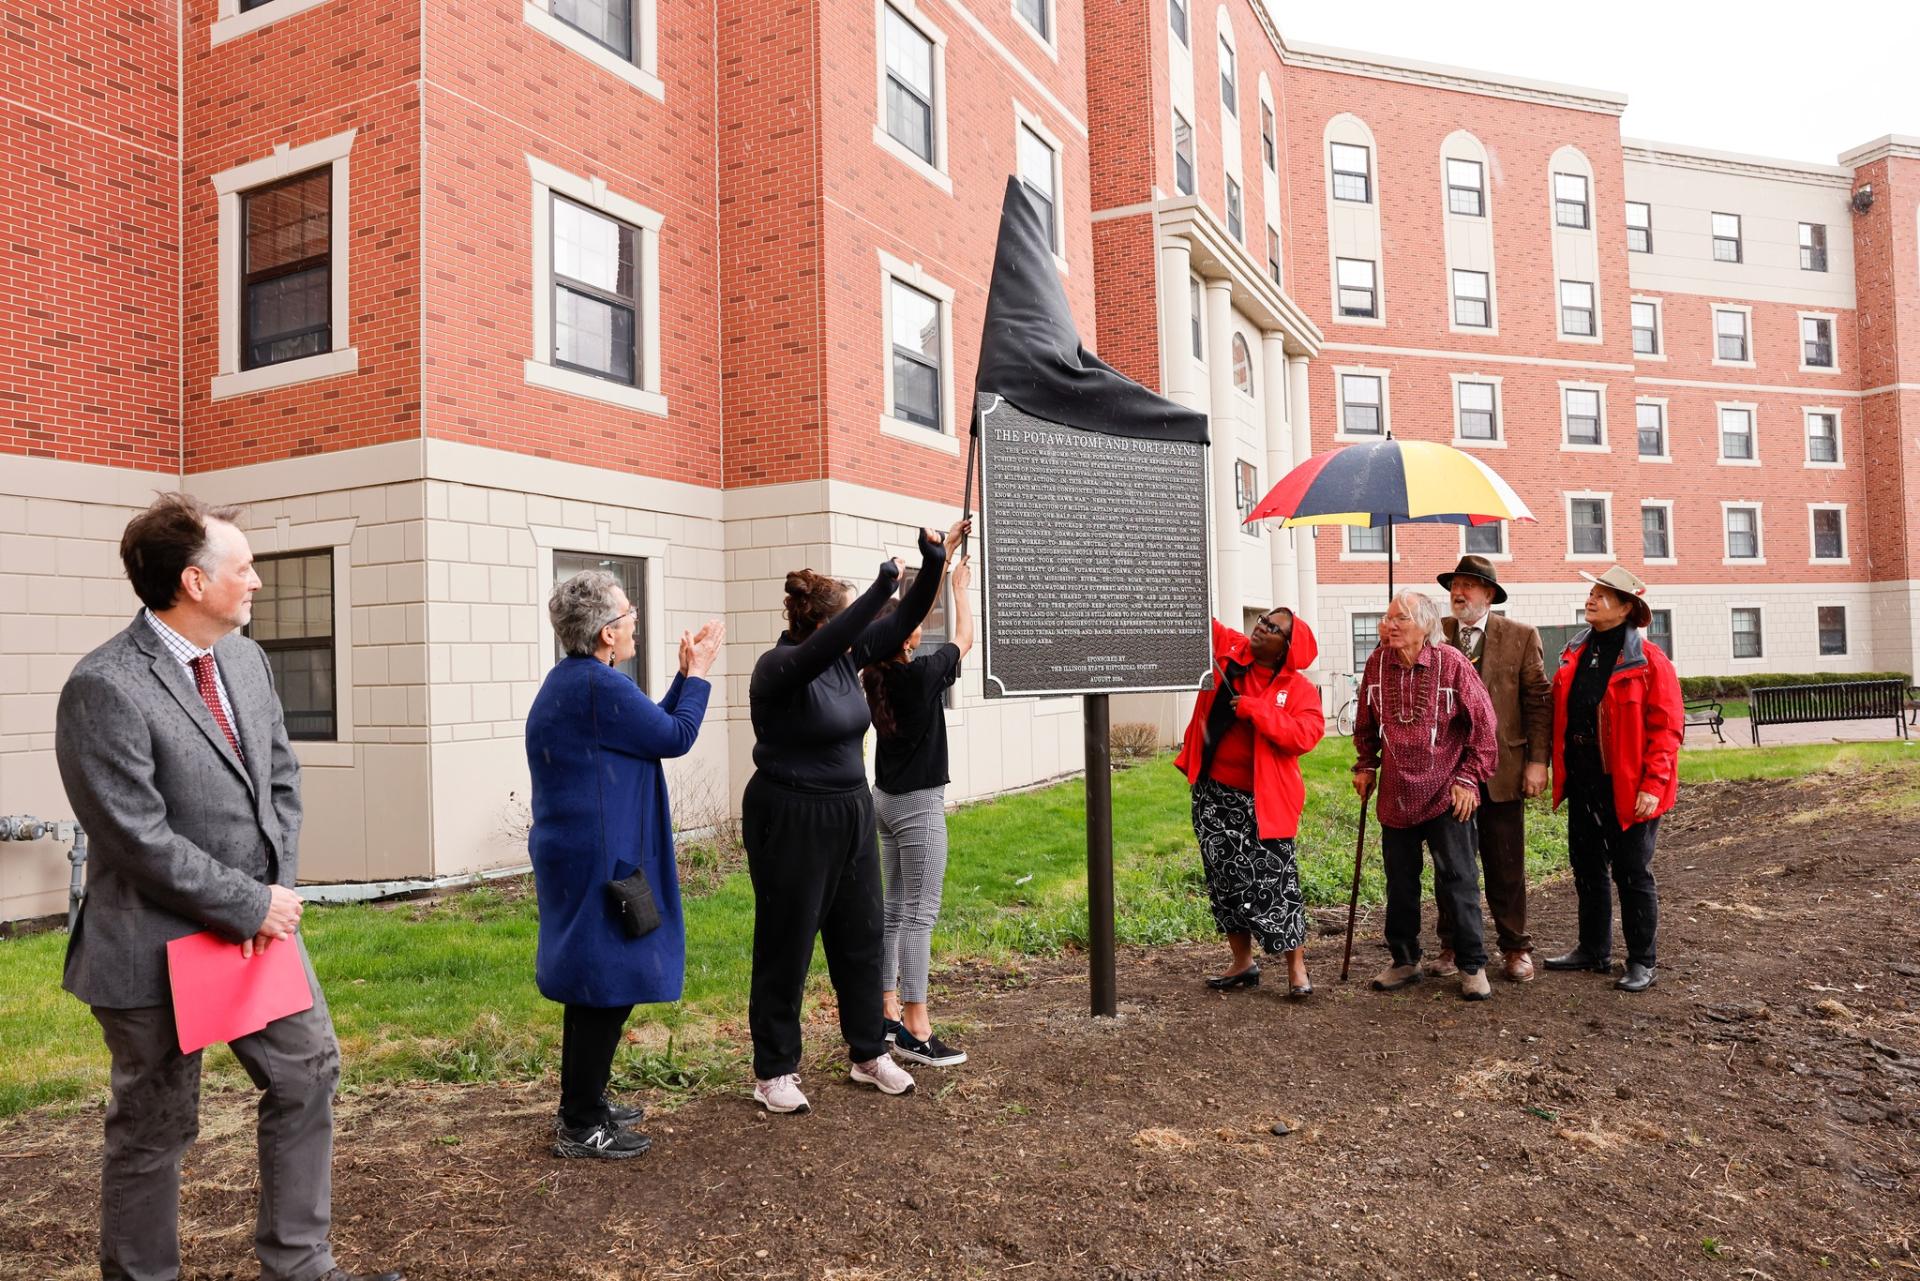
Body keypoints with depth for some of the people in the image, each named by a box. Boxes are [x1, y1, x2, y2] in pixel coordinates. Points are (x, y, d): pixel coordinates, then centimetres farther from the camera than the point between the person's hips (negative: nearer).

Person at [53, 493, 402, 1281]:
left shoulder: (247, 659, 3)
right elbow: (139, 837, -22)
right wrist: (251, 905, -16)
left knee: (309, 1074, 13)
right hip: (157, 945, -7)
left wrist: (277, 889, -4)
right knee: (155, 1125, 10)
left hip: (261, 924, 7)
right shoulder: (104, 688, -20)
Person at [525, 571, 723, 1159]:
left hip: (576, 854, 11)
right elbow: (676, 737, -13)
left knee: (597, 986, 20)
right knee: (606, 987, -1)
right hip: (599, 860, -11)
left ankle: (583, 1104, 32)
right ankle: (581, 1127, 10)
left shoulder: (571, 679, 12)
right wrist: (698, 672, -1)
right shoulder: (599, 686, -21)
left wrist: (688, 674, 14)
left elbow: (651, 726, 17)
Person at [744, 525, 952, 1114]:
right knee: (785, 948, 3)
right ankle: (773, 1072, 18)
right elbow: (819, 651, -39)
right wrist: (879, 590, -40)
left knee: (861, 938, 14)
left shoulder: (847, 654, 4)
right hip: (790, 822, -8)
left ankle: (869, 1054, 28)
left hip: (850, 814, 8)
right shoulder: (780, 666, -18)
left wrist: (932, 568, -6)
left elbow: (902, 623, 8)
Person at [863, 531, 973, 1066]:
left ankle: (886, 1010, 20)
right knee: (920, 914, -6)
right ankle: (915, 1031, -3)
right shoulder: (921, 674, -18)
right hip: (919, 805, -8)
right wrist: (961, 588, 16)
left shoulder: (876, 676, 2)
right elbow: (964, 639, 1)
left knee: (894, 908, 14)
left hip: (886, 800, 8)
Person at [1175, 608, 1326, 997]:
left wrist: (1255, 710, -21)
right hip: (1214, 795, 4)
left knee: (1275, 881, -5)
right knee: (1226, 878, 11)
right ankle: (1242, 963, 25)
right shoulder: (1227, 650, 3)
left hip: (1263, 801, -4)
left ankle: (1297, 969, 10)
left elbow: (1303, 736, -18)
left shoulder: (1299, 690, -5)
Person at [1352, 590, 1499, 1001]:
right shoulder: (1377, 663, 0)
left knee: (1457, 881, 2)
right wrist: (1365, 765, 12)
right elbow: (1366, 723, 14)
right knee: (1400, 885, 12)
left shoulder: (1452, 663, -10)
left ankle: (1472, 966, 16)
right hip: (1395, 796, 4)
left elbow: (1482, 723, -5)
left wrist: (1469, 777, -6)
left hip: (1446, 796, -4)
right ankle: (1404, 960, 26)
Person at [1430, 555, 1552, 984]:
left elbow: (1538, 701, -1)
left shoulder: (1521, 637, 0)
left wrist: (1537, 761, -7)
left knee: (1505, 866, 7)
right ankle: (1452, 945, 22)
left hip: (1501, 768, -1)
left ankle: (1515, 948, 21)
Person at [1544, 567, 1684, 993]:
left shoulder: (1648, 660, -11)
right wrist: (1558, 769, 8)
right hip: (1582, 783, 6)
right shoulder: (1574, 653, 8)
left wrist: (1653, 785, -19)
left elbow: (1666, 729, -13)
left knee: (1632, 873, 4)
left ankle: (1641, 962, 17)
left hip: (1628, 787, -6)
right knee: (1587, 868, 15)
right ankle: (1593, 950, 29)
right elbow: (1559, 714, 13)